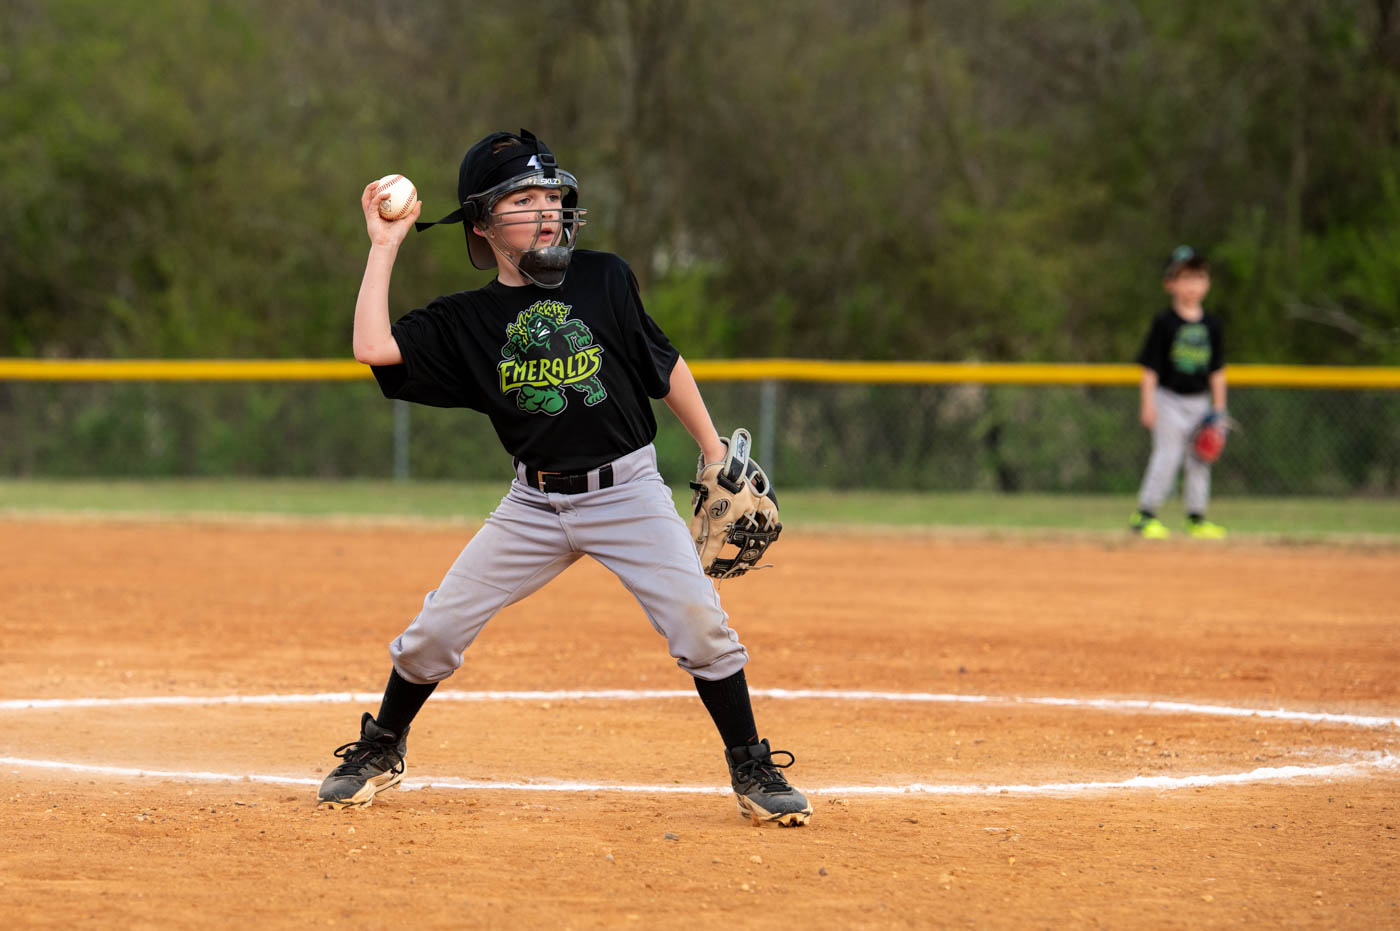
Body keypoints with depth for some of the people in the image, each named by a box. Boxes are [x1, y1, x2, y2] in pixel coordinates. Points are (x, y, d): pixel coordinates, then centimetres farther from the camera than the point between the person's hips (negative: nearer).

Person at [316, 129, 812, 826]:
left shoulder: (604, 279, -1)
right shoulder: (467, 319, 0)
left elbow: (664, 365, 9)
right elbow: (374, 347, -12)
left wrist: (715, 452, 9)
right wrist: (384, 246, -6)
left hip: (629, 492, -1)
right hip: (535, 506, 1)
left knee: (702, 629, -15)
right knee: (436, 629, -2)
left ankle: (752, 769, 3)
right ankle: (380, 752, 22)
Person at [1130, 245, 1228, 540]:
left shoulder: (1211, 324, 6)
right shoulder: (1164, 322, -8)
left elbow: (1217, 370, 11)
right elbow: (1150, 366, -7)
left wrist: (1218, 408, 8)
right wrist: (1148, 404, -13)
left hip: (1200, 402, 5)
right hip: (1169, 399, -5)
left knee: (1200, 460, 8)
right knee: (1167, 455, -11)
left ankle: (1197, 518, 16)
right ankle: (1145, 515, -7)